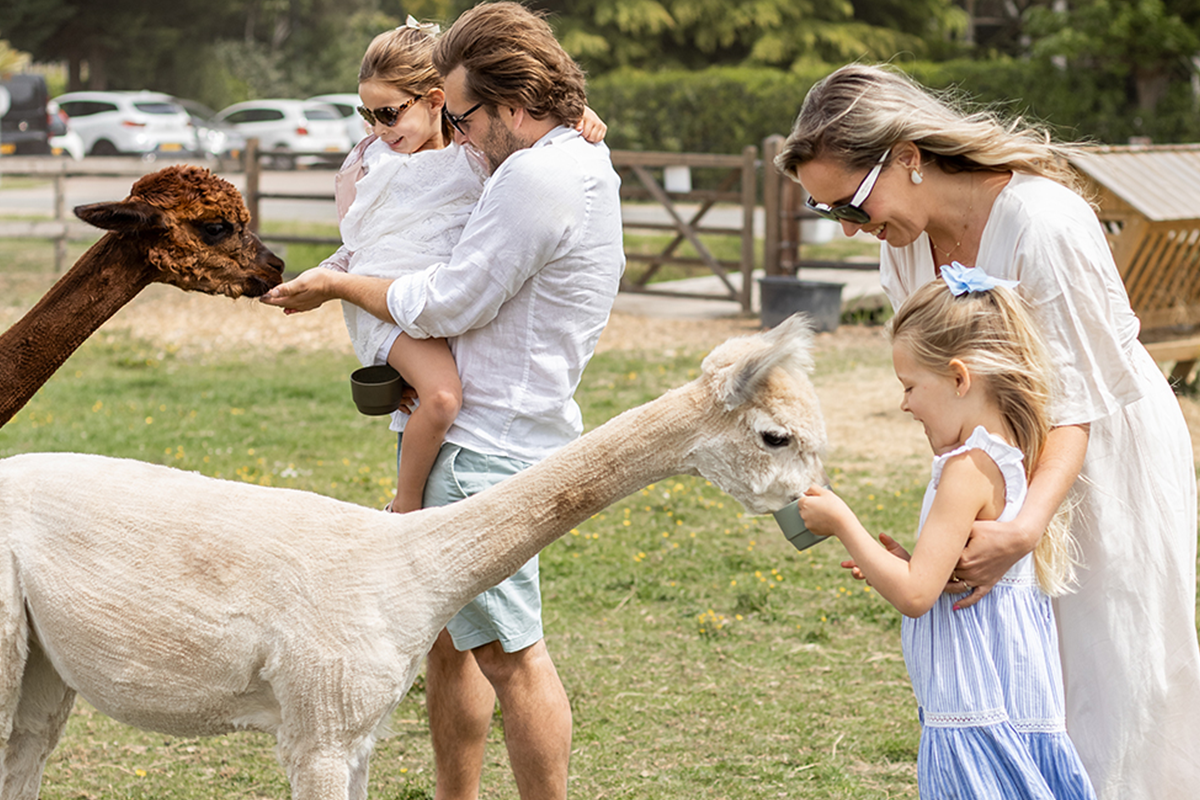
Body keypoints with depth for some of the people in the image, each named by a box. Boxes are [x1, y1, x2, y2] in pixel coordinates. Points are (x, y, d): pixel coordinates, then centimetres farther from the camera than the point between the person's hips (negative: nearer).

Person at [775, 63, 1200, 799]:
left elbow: (1075, 404, -27)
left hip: (1109, 456, -6)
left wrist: (1026, 528, -42)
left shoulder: (1044, 222, -29)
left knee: (1112, 678, -2)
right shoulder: (905, 241, -6)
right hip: (1010, 468, 6)